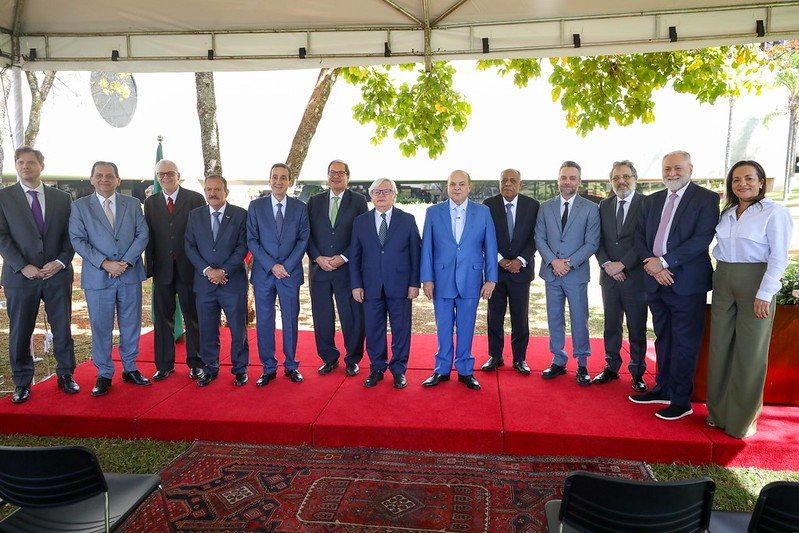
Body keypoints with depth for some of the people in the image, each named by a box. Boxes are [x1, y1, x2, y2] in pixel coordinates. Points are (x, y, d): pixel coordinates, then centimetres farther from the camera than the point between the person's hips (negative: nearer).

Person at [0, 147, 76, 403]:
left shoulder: (62, 198, 9)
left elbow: (71, 234, 7)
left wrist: (61, 262, -8)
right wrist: (22, 267, -12)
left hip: (58, 274, 1)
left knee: (62, 328, 7)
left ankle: (65, 375, 22)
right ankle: (22, 382, 21)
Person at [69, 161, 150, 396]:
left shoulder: (133, 204, 7)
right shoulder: (80, 206, 2)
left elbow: (142, 234, 1)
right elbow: (78, 240, -5)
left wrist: (126, 262, -12)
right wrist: (105, 263, -16)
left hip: (130, 274, 2)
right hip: (97, 277, -1)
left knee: (131, 324, 10)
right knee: (101, 327, 5)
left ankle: (130, 368, 24)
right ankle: (104, 374, 18)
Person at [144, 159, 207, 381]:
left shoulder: (195, 199, -1)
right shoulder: (150, 202, 9)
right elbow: (148, 236, 6)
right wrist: (149, 267, 0)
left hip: (189, 268, -3)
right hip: (162, 269, 3)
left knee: (192, 317, 7)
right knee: (162, 318, 9)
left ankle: (195, 363, 19)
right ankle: (164, 365, 20)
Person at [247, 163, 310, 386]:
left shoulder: (300, 207, 4)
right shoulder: (256, 206, 3)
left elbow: (303, 239, 1)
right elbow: (252, 240, -1)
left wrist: (286, 266, -10)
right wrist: (272, 266, -11)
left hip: (291, 273, 0)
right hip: (263, 273, 0)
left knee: (290, 321, 7)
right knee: (264, 321, 5)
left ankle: (291, 366, 20)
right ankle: (268, 368, 17)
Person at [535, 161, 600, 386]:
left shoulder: (590, 208, 0)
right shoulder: (545, 207, 7)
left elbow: (591, 243, -4)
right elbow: (539, 238, 3)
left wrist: (569, 263, -13)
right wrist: (553, 261, -11)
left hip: (577, 273, -2)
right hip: (551, 272, 3)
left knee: (579, 319, 3)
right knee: (554, 319, 9)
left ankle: (582, 365, 16)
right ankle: (558, 361, 21)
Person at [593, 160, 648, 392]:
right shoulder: (604, 205, 10)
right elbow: (598, 239, 7)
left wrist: (622, 265, -15)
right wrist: (607, 264, -7)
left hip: (635, 276, -4)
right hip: (609, 275, 4)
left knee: (637, 328, 6)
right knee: (611, 325, 12)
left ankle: (637, 373, 18)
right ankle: (611, 367, 23)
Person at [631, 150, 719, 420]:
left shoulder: (706, 199, -5)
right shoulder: (651, 201, 12)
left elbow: (701, 239, -15)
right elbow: (639, 237, 7)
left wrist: (664, 262, -19)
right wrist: (651, 264, -10)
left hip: (687, 283, -5)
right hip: (656, 280, 6)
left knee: (684, 343, 3)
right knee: (663, 339, 16)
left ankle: (681, 400, 14)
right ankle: (663, 389, 29)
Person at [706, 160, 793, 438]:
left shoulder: (774, 213, -7)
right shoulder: (727, 213, 11)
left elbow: (779, 257, -12)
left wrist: (764, 294, -17)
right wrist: (719, 277, 4)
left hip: (755, 283, -5)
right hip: (723, 283, 6)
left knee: (749, 351, 2)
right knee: (720, 346, 9)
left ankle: (743, 417, 17)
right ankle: (719, 410, 22)